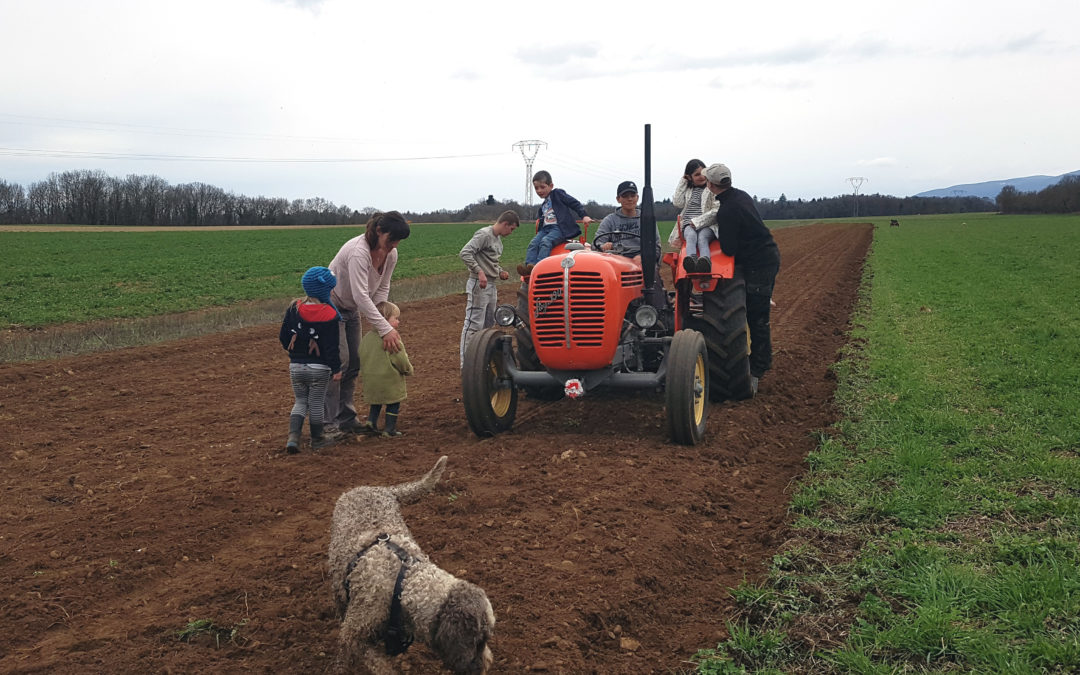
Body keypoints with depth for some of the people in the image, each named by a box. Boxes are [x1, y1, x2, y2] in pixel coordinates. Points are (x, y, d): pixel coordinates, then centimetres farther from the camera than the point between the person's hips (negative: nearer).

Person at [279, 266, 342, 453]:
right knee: (316, 403, 10)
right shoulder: (330, 315, -15)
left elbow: (283, 336, 5)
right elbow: (331, 346, -14)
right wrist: (336, 369, -5)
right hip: (319, 368, -3)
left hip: (295, 366, 4)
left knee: (301, 401, 16)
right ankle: (317, 439, 24)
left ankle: (293, 437, 0)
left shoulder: (293, 308, -2)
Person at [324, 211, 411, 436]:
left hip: (350, 308, 8)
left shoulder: (391, 254, -10)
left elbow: (382, 289, -2)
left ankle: (346, 419, 17)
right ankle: (328, 423, -7)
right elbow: (361, 295, -38)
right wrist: (385, 329, -40)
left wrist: (378, 321, -16)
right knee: (338, 362, -13)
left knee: (353, 363, 8)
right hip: (330, 305, -8)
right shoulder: (358, 251, -34)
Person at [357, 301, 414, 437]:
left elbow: (362, 356, 12)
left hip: (371, 379, 6)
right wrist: (408, 369, 1)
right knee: (393, 404, 7)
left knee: (376, 403, 24)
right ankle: (389, 429, 10)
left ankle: (371, 422, 14)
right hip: (390, 380, -6)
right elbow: (400, 359, -16)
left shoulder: (368, 336, 4)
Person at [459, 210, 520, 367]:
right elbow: (465, 253, -23)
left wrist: (500, 272, 9)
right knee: (474, 324, -10)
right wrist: (479, 272, -29)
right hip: (478, 285, -10)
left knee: (488, 323, 16)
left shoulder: (498, 239, 17)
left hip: (491, 285, 10)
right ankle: (465, 363, -8)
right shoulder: (484, 235, -13)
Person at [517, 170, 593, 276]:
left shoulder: (558, 194, 7)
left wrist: (584, 216, -9)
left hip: (559, 228, -7)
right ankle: (529, 264, -35)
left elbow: (574, 203, 0)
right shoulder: (543, 205, 29)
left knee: (545, 242, -32)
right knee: (533, 243, -18)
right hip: (545, 228, 7)